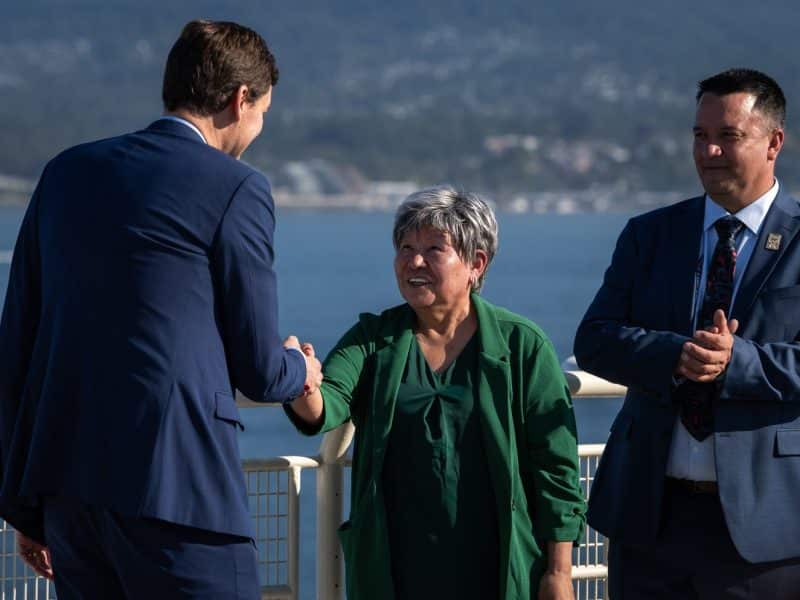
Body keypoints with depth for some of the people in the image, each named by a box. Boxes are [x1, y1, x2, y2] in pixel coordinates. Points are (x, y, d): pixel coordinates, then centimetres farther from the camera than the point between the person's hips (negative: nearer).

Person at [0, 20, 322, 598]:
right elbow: (257, 369, 0)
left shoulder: (70, 171, 13)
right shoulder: (236, 189, -4)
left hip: (65, 484, 6)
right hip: (174, 486, -6)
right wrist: (299, 371, 25)